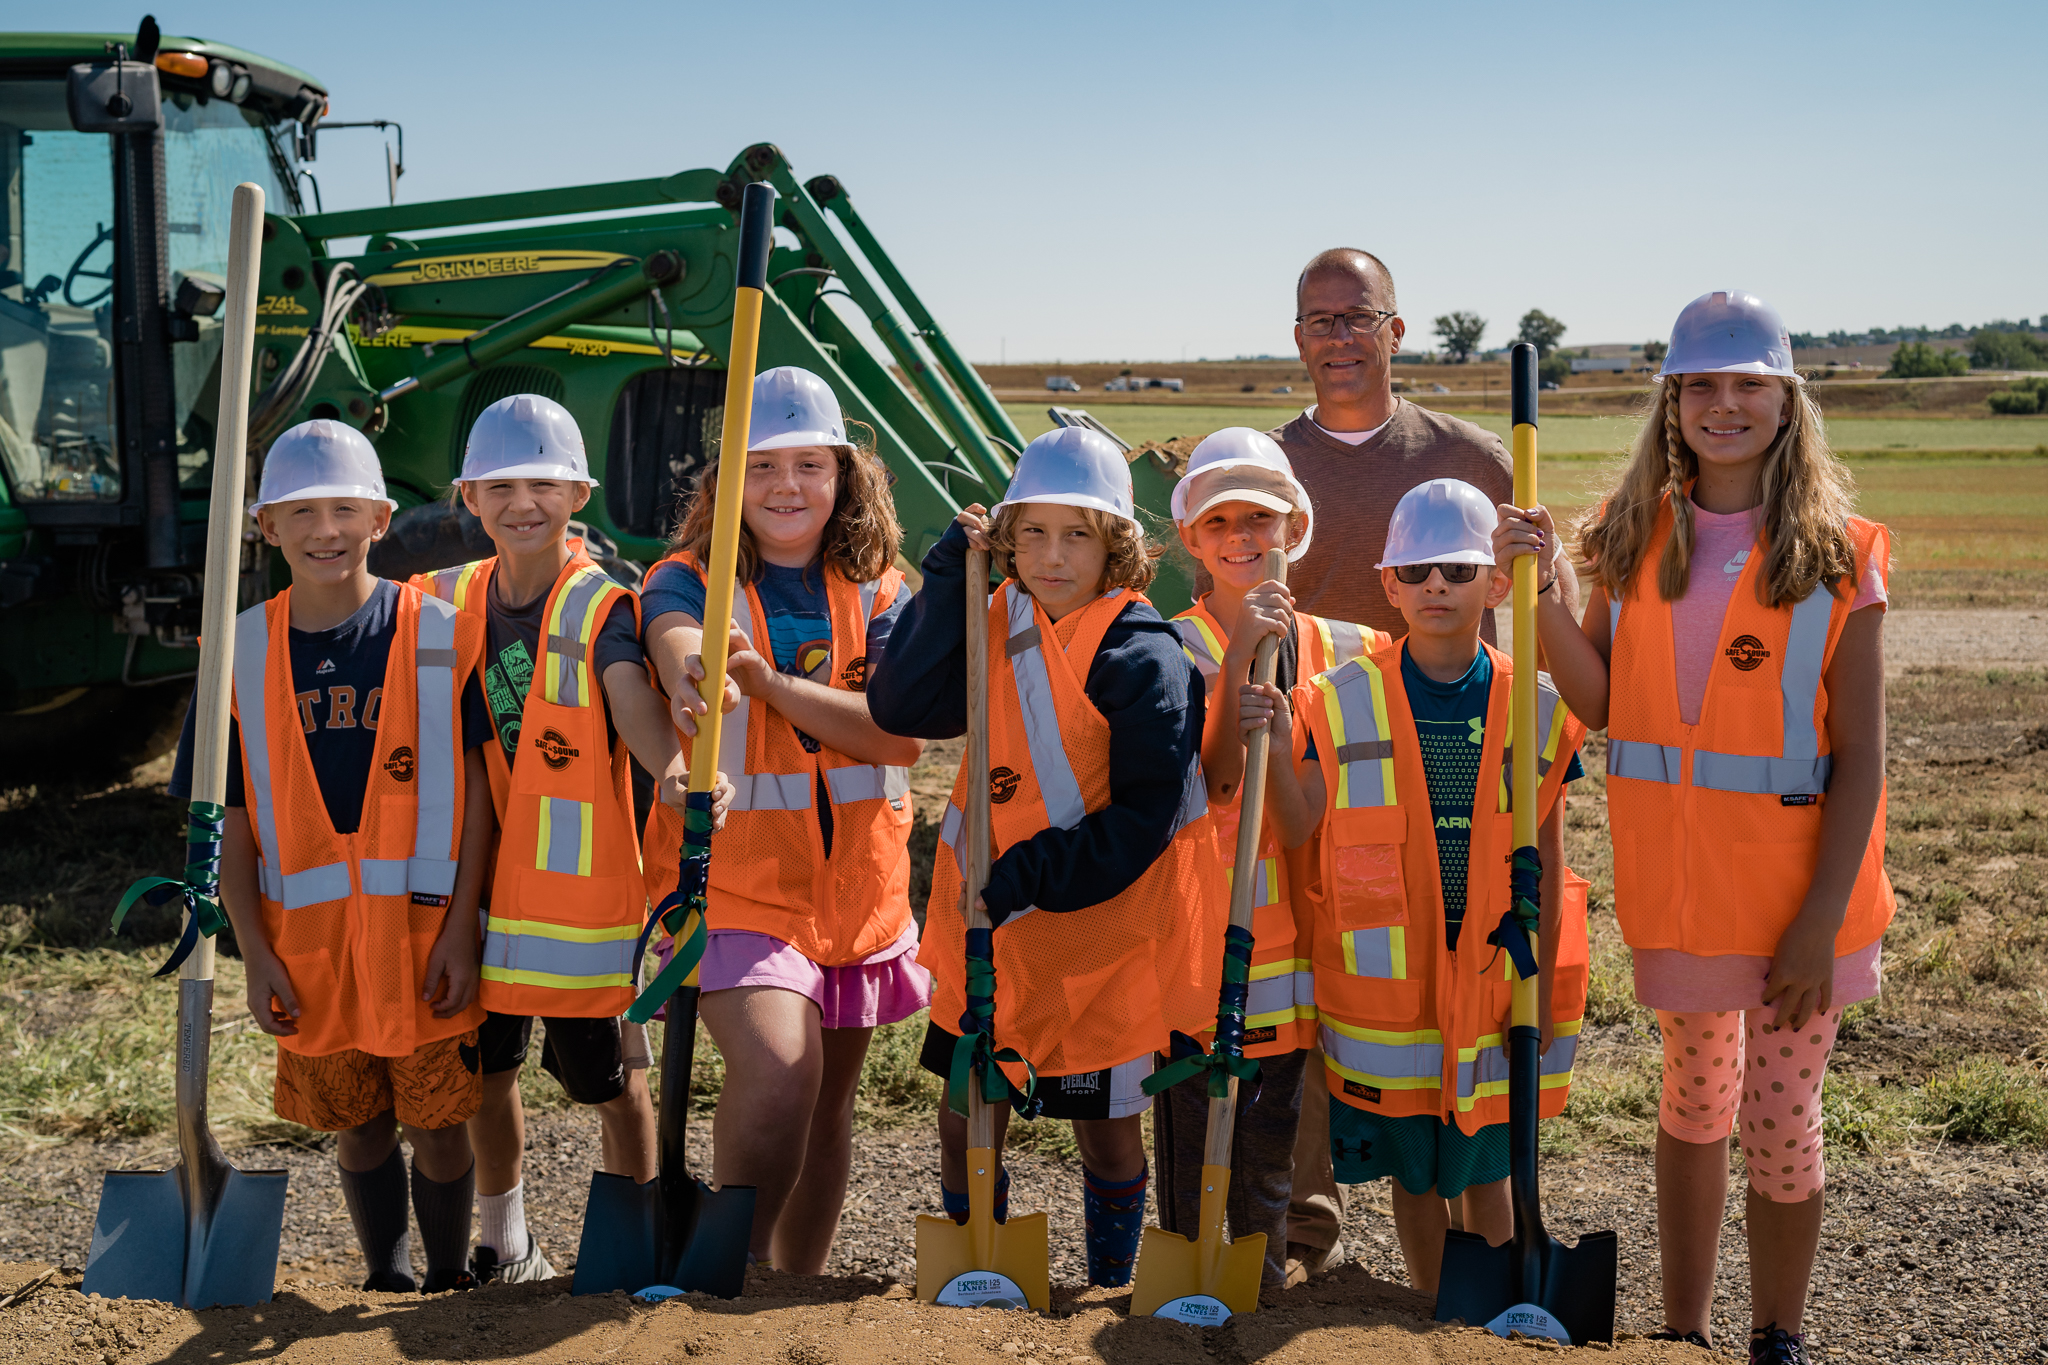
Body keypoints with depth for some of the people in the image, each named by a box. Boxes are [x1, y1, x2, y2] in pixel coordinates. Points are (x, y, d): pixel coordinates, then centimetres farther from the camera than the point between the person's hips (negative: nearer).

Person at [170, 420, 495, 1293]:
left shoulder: (438, 636, -4)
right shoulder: (244, 653, 2)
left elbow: (475, 789, -3)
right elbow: (229, 819, 5)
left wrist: (462, 927, -8)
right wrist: (255, 952, 0)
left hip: (423, 928, -2)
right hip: (310, 940, 2)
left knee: (436, 1121, 6)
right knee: (357, 1125, 14)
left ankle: (449, 1281, 26)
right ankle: (387, 1281, 32)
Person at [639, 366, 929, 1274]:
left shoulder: (877, 594, 4)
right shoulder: (688, 581, -4)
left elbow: (901, 732, -12)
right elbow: (680, 647, -29)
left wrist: (768, 680, -25)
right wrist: (696, 679, -54)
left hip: (855, 883, 4)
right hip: (734, 874, -4)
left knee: (828, 1100, 15)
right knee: (777, 1069, -24)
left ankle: (803, 1279, 34)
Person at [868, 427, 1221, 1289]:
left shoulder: (1143, 659, -16)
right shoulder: (997, 628, 0)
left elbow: (1145, 818, -19)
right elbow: (900, 708, -14)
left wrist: (1026, 878, -23)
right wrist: (949, 578, -17)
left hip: (1104, 933, -5)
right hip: (991, 930, 5)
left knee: (1106, 1128, 11)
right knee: (966, 1124, 11)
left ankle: (1109, 1293, 32)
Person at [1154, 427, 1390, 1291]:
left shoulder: (1338, 648, 7)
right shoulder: (1176, 647, -5)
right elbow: (1213, 780, -16)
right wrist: (1241, 657, -24)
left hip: (1289, 919, 4)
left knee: (1273, 1124, 14)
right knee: (1192, 1111, 1)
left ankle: (1267, 1282, 29)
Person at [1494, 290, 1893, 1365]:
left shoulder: (1837, 554, -7)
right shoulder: (1635, 538, 3)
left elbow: (1860, 757, -9)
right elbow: (1599, 701, -2)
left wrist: (1819, 921, -14)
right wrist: (1539, 589, -14)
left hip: (1798, 878, -3)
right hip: (1674, 873, 3)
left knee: (1780, 1121, 5)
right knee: (1695, 1099, 17)